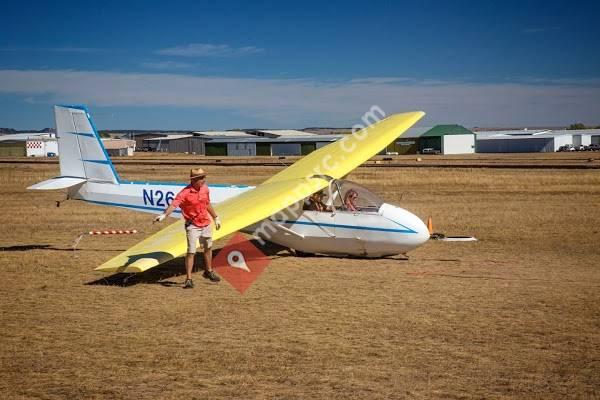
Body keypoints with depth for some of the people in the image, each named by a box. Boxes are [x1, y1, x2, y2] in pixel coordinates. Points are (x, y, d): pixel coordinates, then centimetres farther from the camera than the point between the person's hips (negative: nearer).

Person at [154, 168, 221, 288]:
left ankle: (209, 271, 42)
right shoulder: (185, 193, -22)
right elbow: (174, 204, -36)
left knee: (208, 248, 21)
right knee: (191, 252, -9)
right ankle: (188, 279, -3)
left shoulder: (205, 189, 0)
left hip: (206, 224, 6)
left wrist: (215, 217, 25)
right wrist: (164, 215, -52)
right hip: (192, 226, -6)